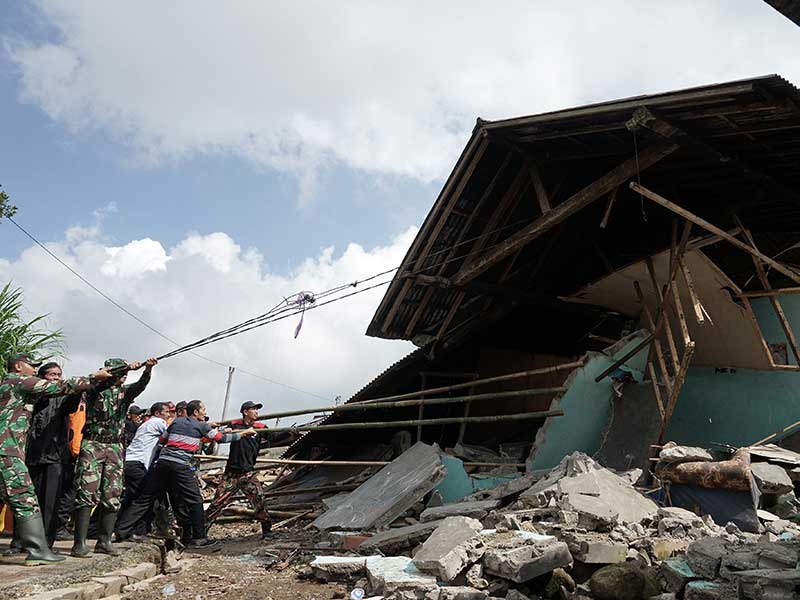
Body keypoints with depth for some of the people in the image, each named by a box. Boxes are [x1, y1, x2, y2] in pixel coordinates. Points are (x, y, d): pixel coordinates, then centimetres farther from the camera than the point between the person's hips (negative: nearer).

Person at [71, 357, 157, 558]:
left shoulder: (125, 391, 12)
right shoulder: (95, 388, 3)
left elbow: (141, 385, -7)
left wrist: (148, 369, -29)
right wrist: (128, 367, -31)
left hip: (115, 448, 4)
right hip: (92, 445, -4)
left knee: (112, 496, 3)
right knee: (87, 493, -9)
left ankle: (104, 541, 10)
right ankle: (80, 543, -6)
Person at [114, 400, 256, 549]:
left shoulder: (176, 422, 19)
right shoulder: (201, 426, 6)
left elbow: (162, 440, 26)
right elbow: (222, 438, 9)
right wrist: (243, 433, 18)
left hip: (162, 461, 6)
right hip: (180, 466, -6)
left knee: (145, 499, 11)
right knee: (195, 501, 2)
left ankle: (121, 530, 12)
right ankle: (198, 538, 3)